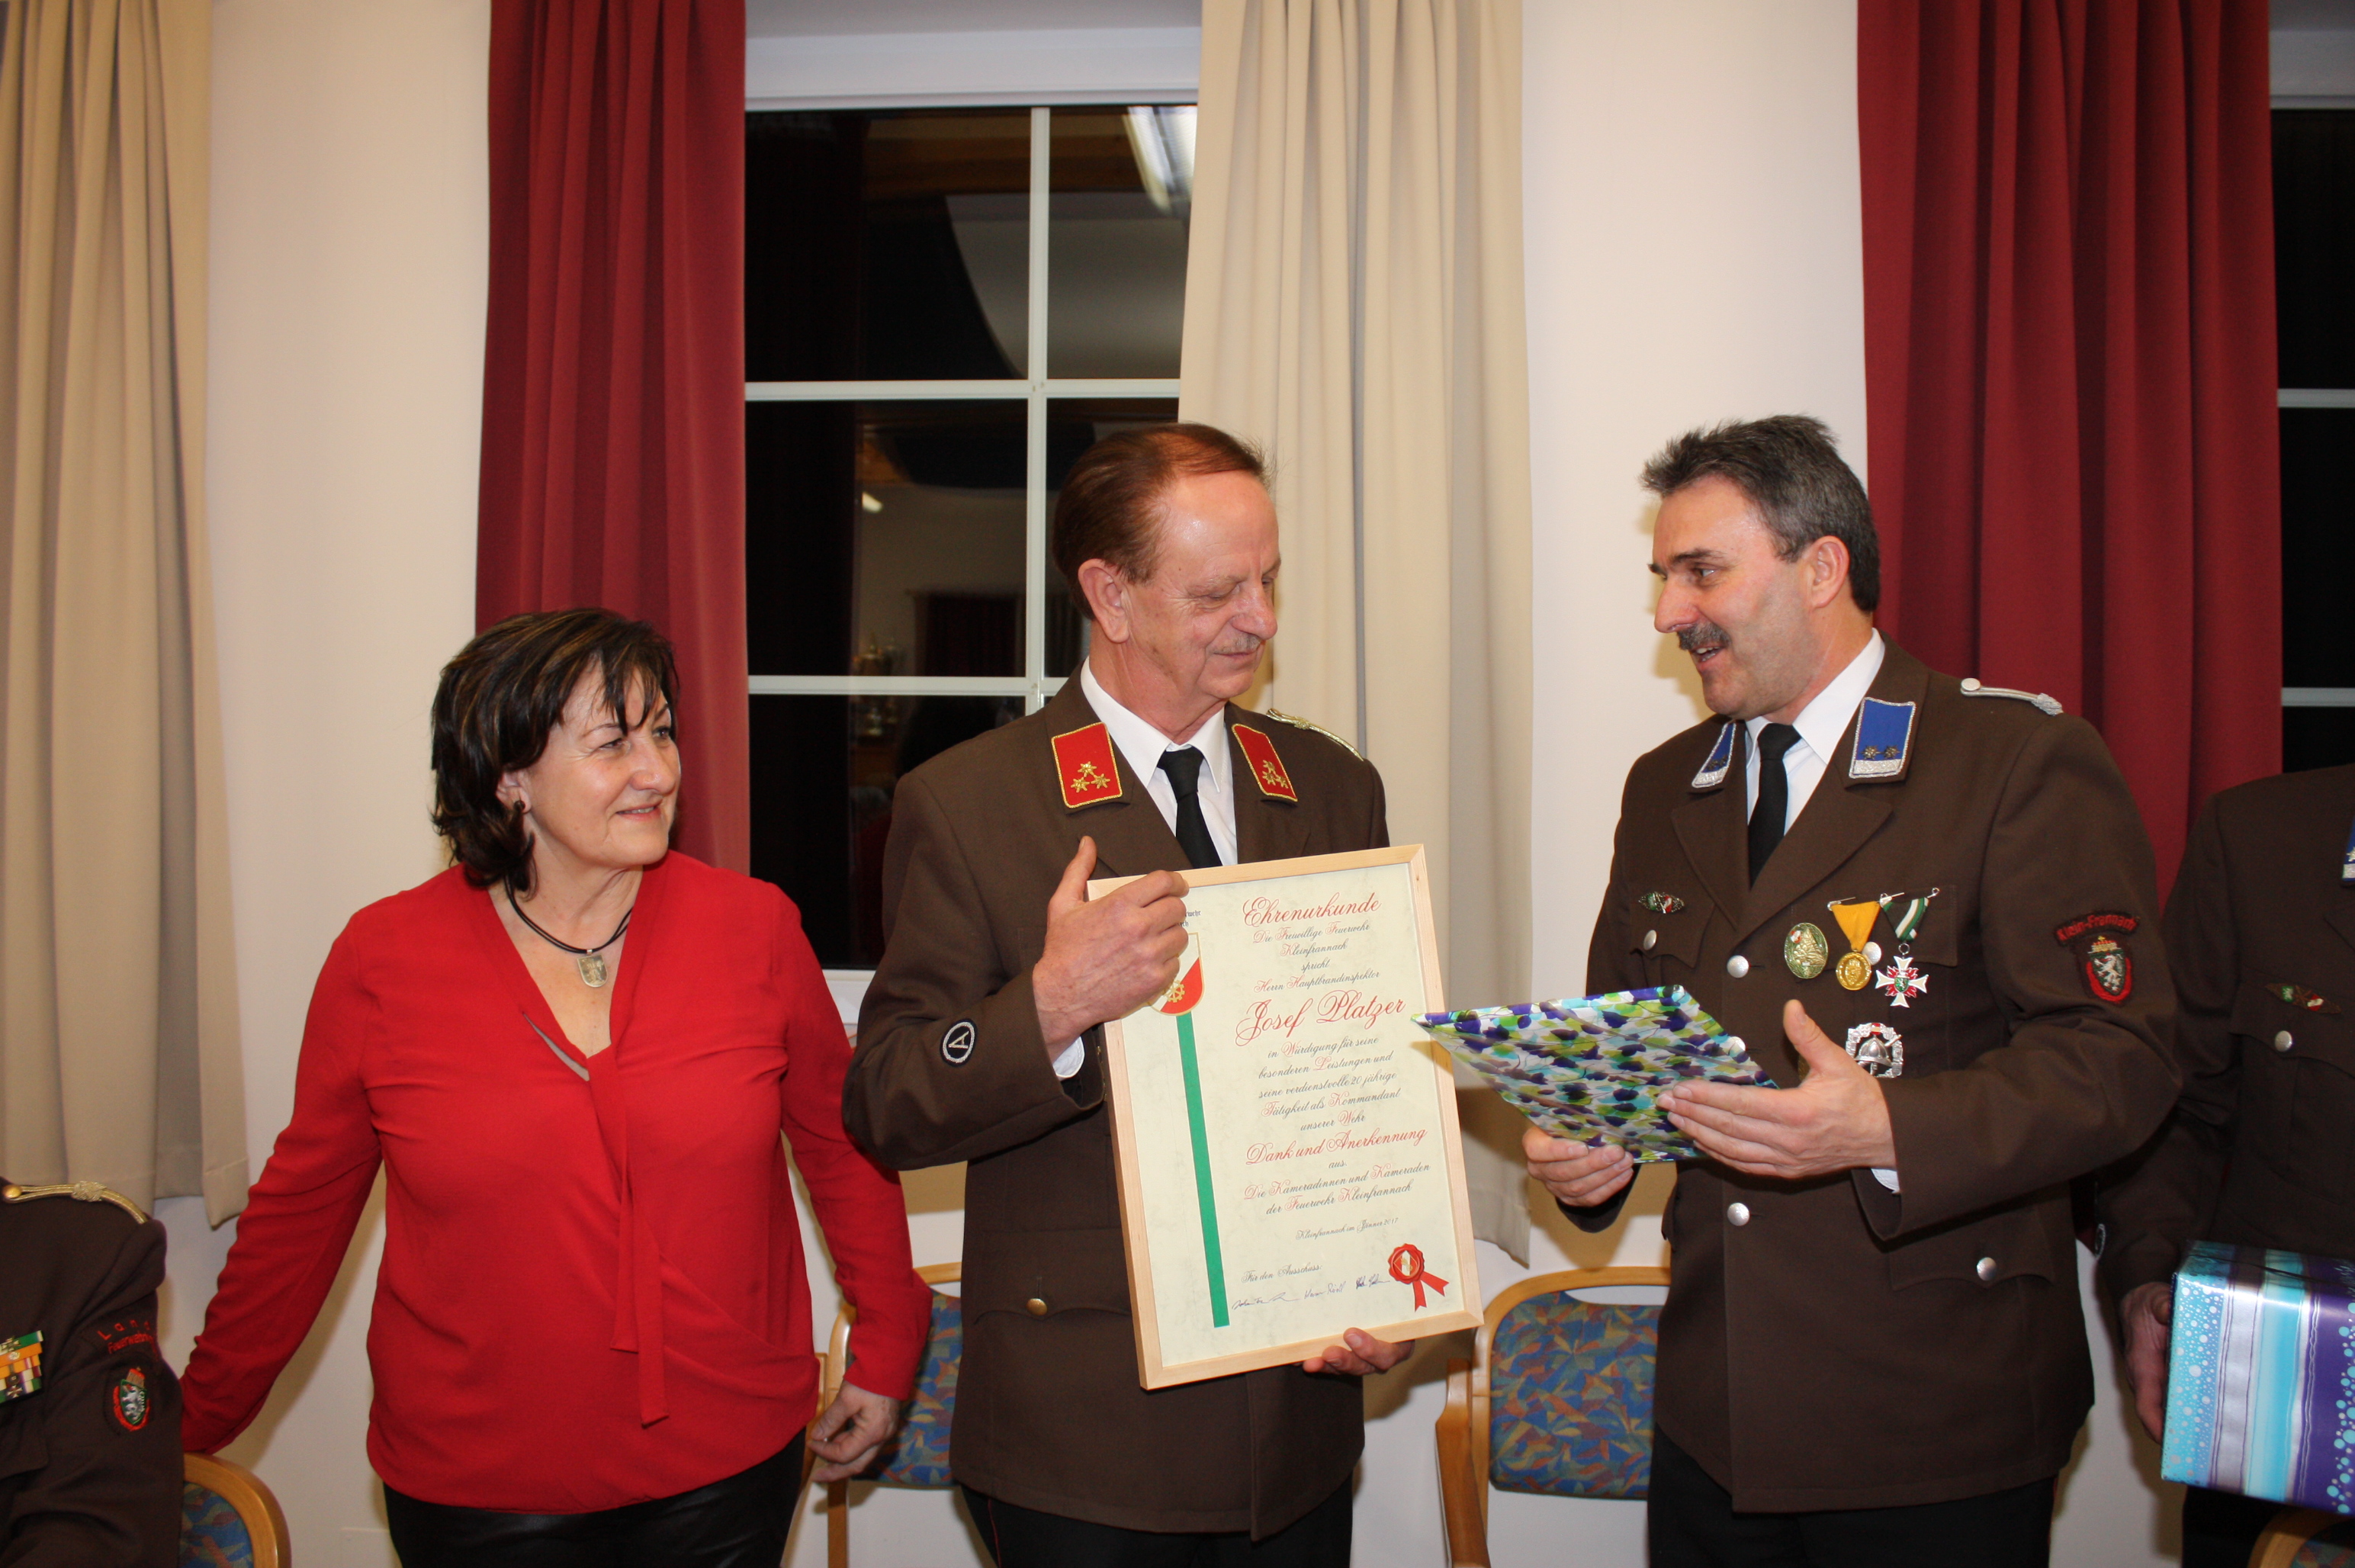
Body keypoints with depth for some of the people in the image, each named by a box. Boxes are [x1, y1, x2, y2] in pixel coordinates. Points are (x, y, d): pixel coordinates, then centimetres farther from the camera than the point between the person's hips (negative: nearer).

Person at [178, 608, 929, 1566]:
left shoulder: (753, 928, -7)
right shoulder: (384, 959, -8)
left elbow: (839, 1140, 5)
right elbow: (300, 1207, 4)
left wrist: (887, 1346, 10)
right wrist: (193, 1424, 12)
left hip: (729, 1468, 1)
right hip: (476, 1491, 0)